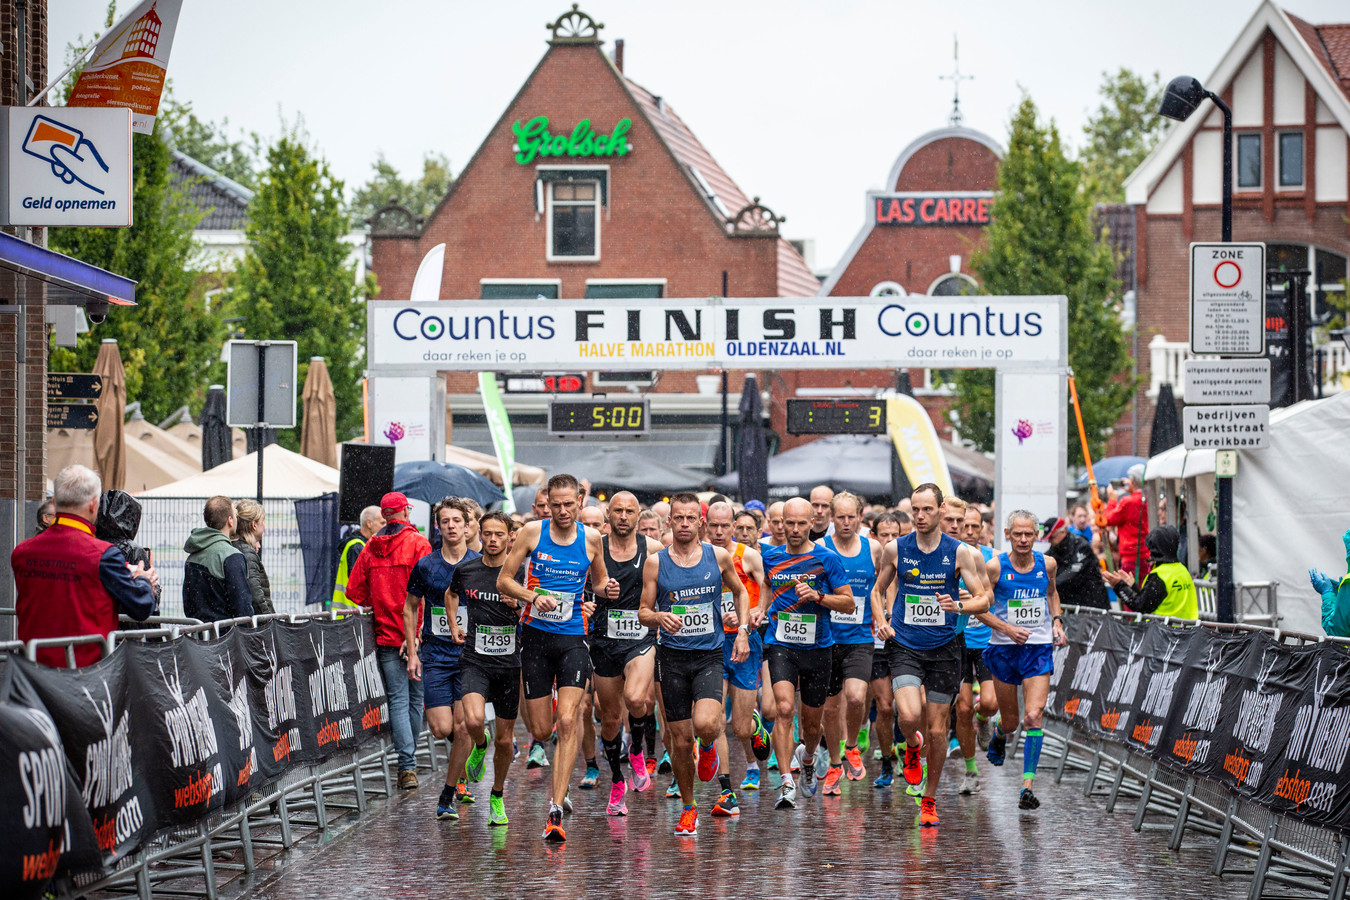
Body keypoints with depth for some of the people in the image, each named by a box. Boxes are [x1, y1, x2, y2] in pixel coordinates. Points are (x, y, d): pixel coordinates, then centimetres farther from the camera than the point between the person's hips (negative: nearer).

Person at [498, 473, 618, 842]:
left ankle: (556, 811, -17)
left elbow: (599, 581, 19)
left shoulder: (591, 539, 3)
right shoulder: (532, 533, -2)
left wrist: (607, 590, -4)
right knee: (541, 730, 4)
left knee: (567, 723, -15)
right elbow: (504, 580, 1)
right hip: (536, 635, 0)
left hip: (574, 639, 0)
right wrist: (534, 596, -16)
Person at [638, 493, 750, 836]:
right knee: (680, 740, 3)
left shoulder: (718, 557, 2)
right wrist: (659, 617, -19)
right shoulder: (655, 563, 0)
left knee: (705, 724, -24)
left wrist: (743, 632, 8)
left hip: (710, 656, -1)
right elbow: (643, 613, 3)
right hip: (672, 656, 1)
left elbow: (740, 592, 19)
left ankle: (709, 747, 14)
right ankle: (688, 808, 22)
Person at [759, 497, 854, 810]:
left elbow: (849, 603, -1)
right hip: (781, 646, 0)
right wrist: (762, 609, 9)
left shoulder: (826, 559, -4)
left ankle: (806, 757, 46)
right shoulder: (771, 557, 5)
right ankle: (786, 783, -22)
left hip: (817, 647, 0)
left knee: (812, 723, 11)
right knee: (784, 708, -22)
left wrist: (817, 596, -17)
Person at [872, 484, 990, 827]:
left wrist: (959, 606, -23)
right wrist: (880, 622, -4)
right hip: (905, 646, 0)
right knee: (909, 716, -22)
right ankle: (912, 747, 14)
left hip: (944, 648, 0)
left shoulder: (959, 552, -3)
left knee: (937, 731, 3)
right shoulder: (895, 549, 0)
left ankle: (929, 799, 21)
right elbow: (878, 590, 14)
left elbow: (983, 599, -3)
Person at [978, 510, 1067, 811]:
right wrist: (1006, 628, -16)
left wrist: (1057, 621, 6)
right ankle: (999, 734, 50)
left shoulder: (1047, 564, 0)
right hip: (1004, 650, -1)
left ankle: (1027, 786, -14)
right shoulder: (995, 567, -9)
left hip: (1039, 649, 1)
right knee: (1010, 721, 11)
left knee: (1033, 717, -15)